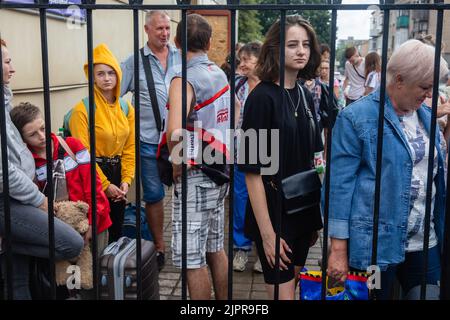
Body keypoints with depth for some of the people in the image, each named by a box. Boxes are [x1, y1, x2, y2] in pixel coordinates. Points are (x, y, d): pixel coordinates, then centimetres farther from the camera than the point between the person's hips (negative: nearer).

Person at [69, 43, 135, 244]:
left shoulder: (126, 108, 5)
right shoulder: (83, 109, -12)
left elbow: (130, 147, 6)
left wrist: (126, 180, -4)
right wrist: (105, 184, -13)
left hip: (117, 173, 6)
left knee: (117, 228, 15)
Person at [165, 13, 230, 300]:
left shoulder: (185, 80, -16)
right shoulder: (220, 74, 9)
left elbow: (175, 131, -33)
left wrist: (176, 163, -16)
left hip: (196, 177, -8)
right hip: (219, 173, 9)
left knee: (193, 259, 2)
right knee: (215, 249, 20)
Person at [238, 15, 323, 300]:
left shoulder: (304, 95, 5)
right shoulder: (262, 97, -16)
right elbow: (253, 171, -18)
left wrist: (316, 215, 10)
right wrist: (267, 233, -19)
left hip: (303, 211, 7)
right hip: (274, 212, -7)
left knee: (292, 285, 20)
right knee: (282, 293, 1)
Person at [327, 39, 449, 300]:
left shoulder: (428, 117, 10)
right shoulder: (356, 117, -11)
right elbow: (340, 183, -14)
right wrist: (338, 248, -16)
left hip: (426, 243, 6)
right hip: (375, 245, -6)